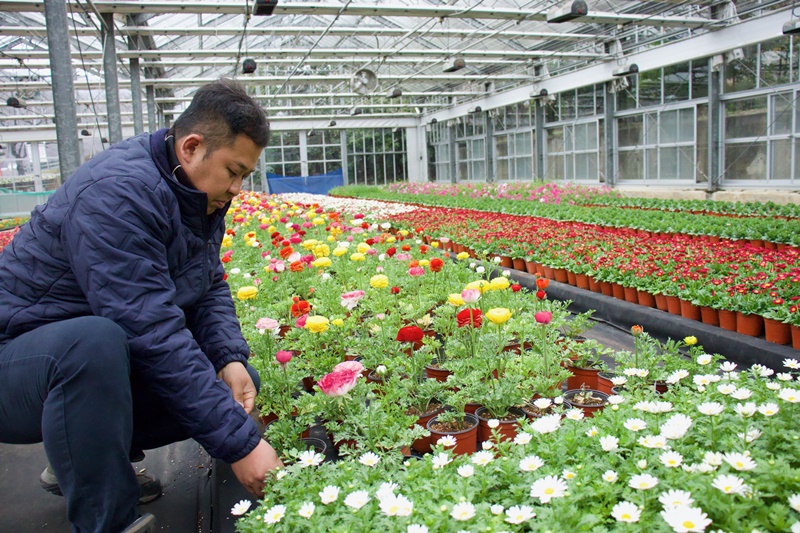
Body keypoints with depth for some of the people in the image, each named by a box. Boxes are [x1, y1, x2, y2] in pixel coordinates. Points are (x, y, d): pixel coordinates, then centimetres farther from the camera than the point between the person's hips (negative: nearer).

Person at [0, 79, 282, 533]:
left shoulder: (198, 196, 2)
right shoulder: (119, 192, -27)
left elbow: (210, 287, 4)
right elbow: (151, 330, -34)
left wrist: (230, 358, -18)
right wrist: (240, 443, -34)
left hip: (108, 359, 8)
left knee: (237, 384, -6)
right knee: (95, 342, -39)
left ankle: (83, 457, 11)